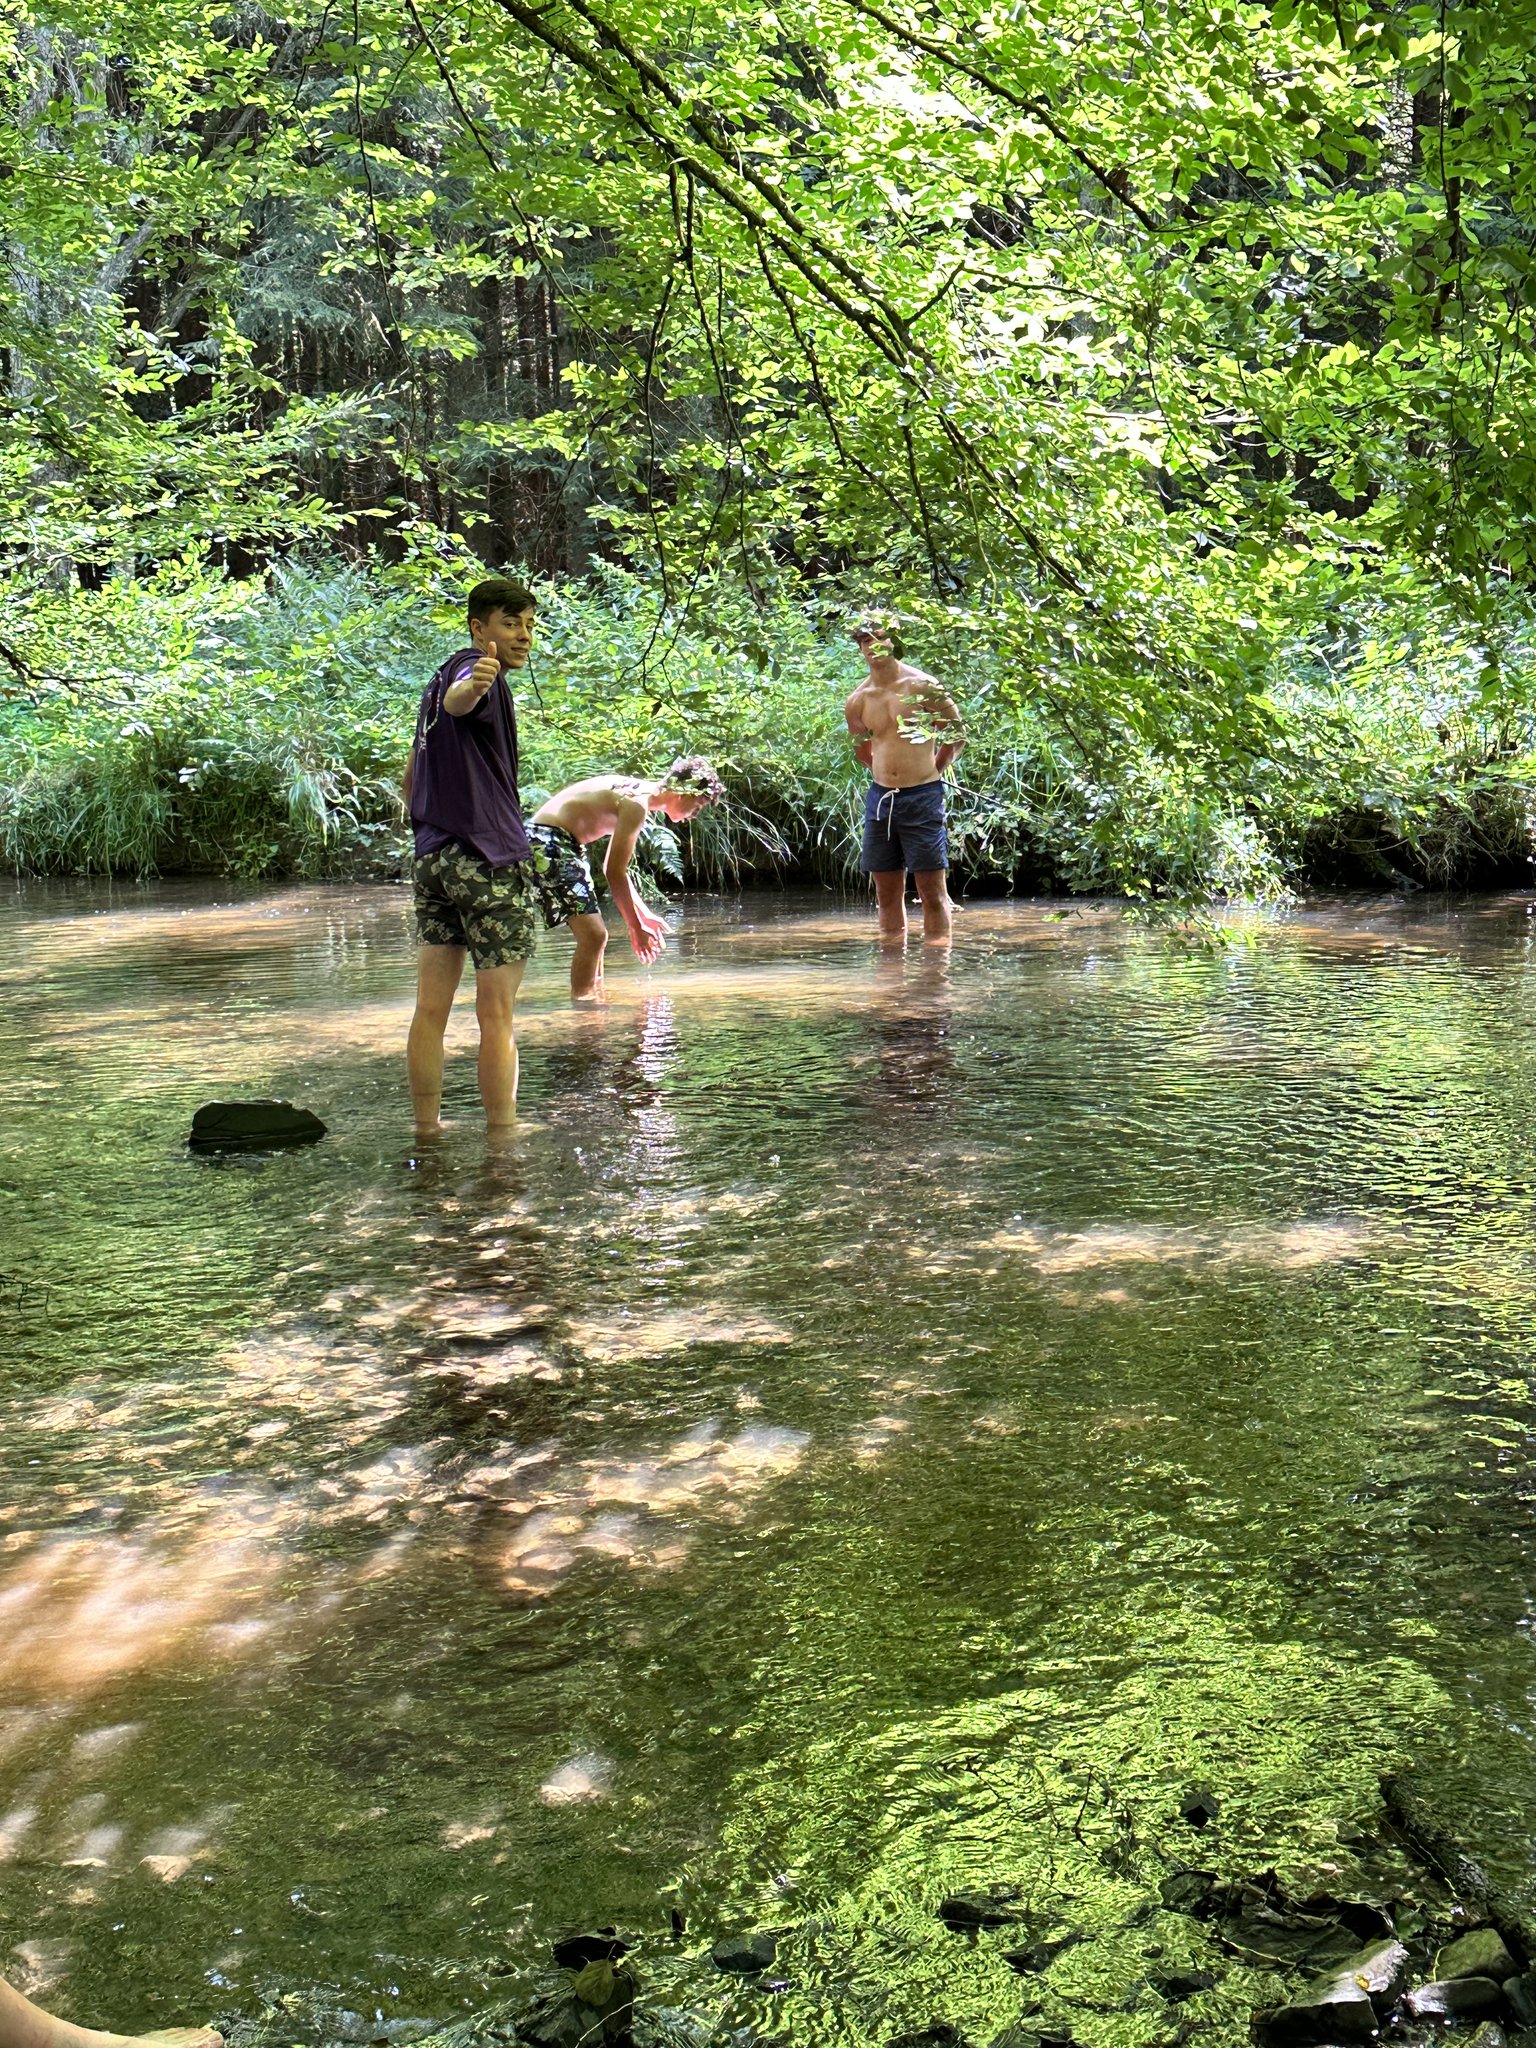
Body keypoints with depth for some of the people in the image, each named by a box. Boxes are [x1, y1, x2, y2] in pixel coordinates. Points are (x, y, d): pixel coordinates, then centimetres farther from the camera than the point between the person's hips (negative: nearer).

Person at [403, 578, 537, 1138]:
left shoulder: (443, 676, 21)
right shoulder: (477, 671, -8)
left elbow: (413, 772, 28)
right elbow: (457, 701, -34)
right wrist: (474, 685, -55)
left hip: (431, 858, 9)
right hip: (488, 860, -9)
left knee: (431, 1010, 9)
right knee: (497, 1017, -4)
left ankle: (427, 1127, 14)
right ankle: (502, 1135, -1)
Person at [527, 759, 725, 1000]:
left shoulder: (638, 793, 16)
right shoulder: (637, 805, -16)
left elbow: (614, 868, 24)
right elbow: (614, 872, -15)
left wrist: (643, 914, 27)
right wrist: (636, 928, -8)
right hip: (547, 842, -11)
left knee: (595, 935, 13)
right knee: (593, 936, -14)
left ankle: (595, 1000, 19)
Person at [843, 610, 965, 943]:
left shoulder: (922, 686, -7)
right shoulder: (858, 700, 6)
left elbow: (956, 733, 1)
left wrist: (933, 770, 5)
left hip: (922, 798, -5)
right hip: (880, 799, 5)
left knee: (933, 890, -3)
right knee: (886, 893, 8)